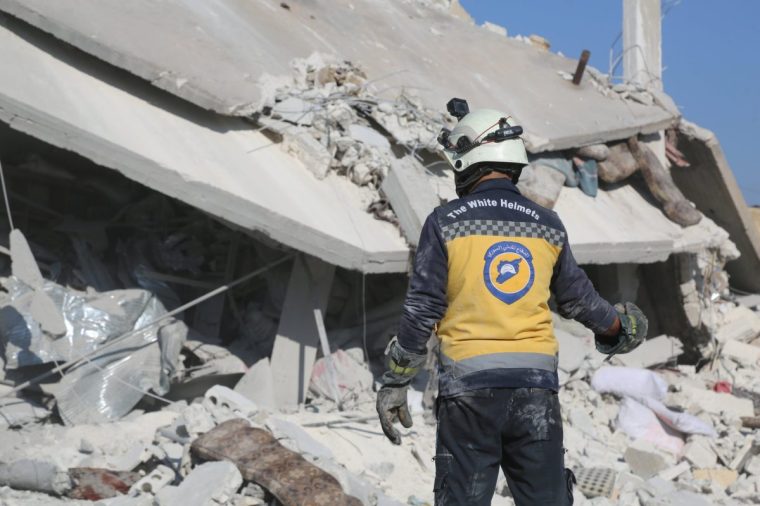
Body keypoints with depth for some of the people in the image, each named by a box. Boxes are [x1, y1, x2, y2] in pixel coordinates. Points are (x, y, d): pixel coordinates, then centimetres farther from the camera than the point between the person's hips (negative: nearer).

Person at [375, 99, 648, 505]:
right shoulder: (547, 226, 6)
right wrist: (617, 325, 39)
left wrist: (394, 384, 2)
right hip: (537, 385, 3)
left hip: (468, 386, -2)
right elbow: (576, 297, 19)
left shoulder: (445, 222, -3)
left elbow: (421, 310, -5)